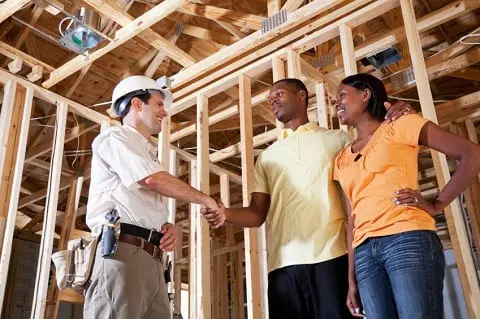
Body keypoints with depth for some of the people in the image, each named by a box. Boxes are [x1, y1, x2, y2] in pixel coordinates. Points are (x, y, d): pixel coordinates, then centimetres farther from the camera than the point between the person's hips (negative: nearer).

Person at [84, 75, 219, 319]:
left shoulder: (147, 153, 32)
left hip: (152, 260, 8)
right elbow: (154, 179, -11)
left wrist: (169, 228, 5)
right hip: (122, 252, -8)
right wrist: (205, 199, 3)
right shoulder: (115, 137, 6)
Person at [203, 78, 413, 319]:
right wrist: (227, 214, -7)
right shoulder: (267, 157, 22)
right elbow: (257, 214, 15)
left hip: (332, 257, -3)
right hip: (283, 264, 3)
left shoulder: (336, 139, 14)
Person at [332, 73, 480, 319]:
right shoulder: (342, 160, 21)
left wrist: (437, 205, -6)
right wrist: (352, 279, 10)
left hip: (407, 239, -5)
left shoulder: (400, 126, 7)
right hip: (365, 252, 5)